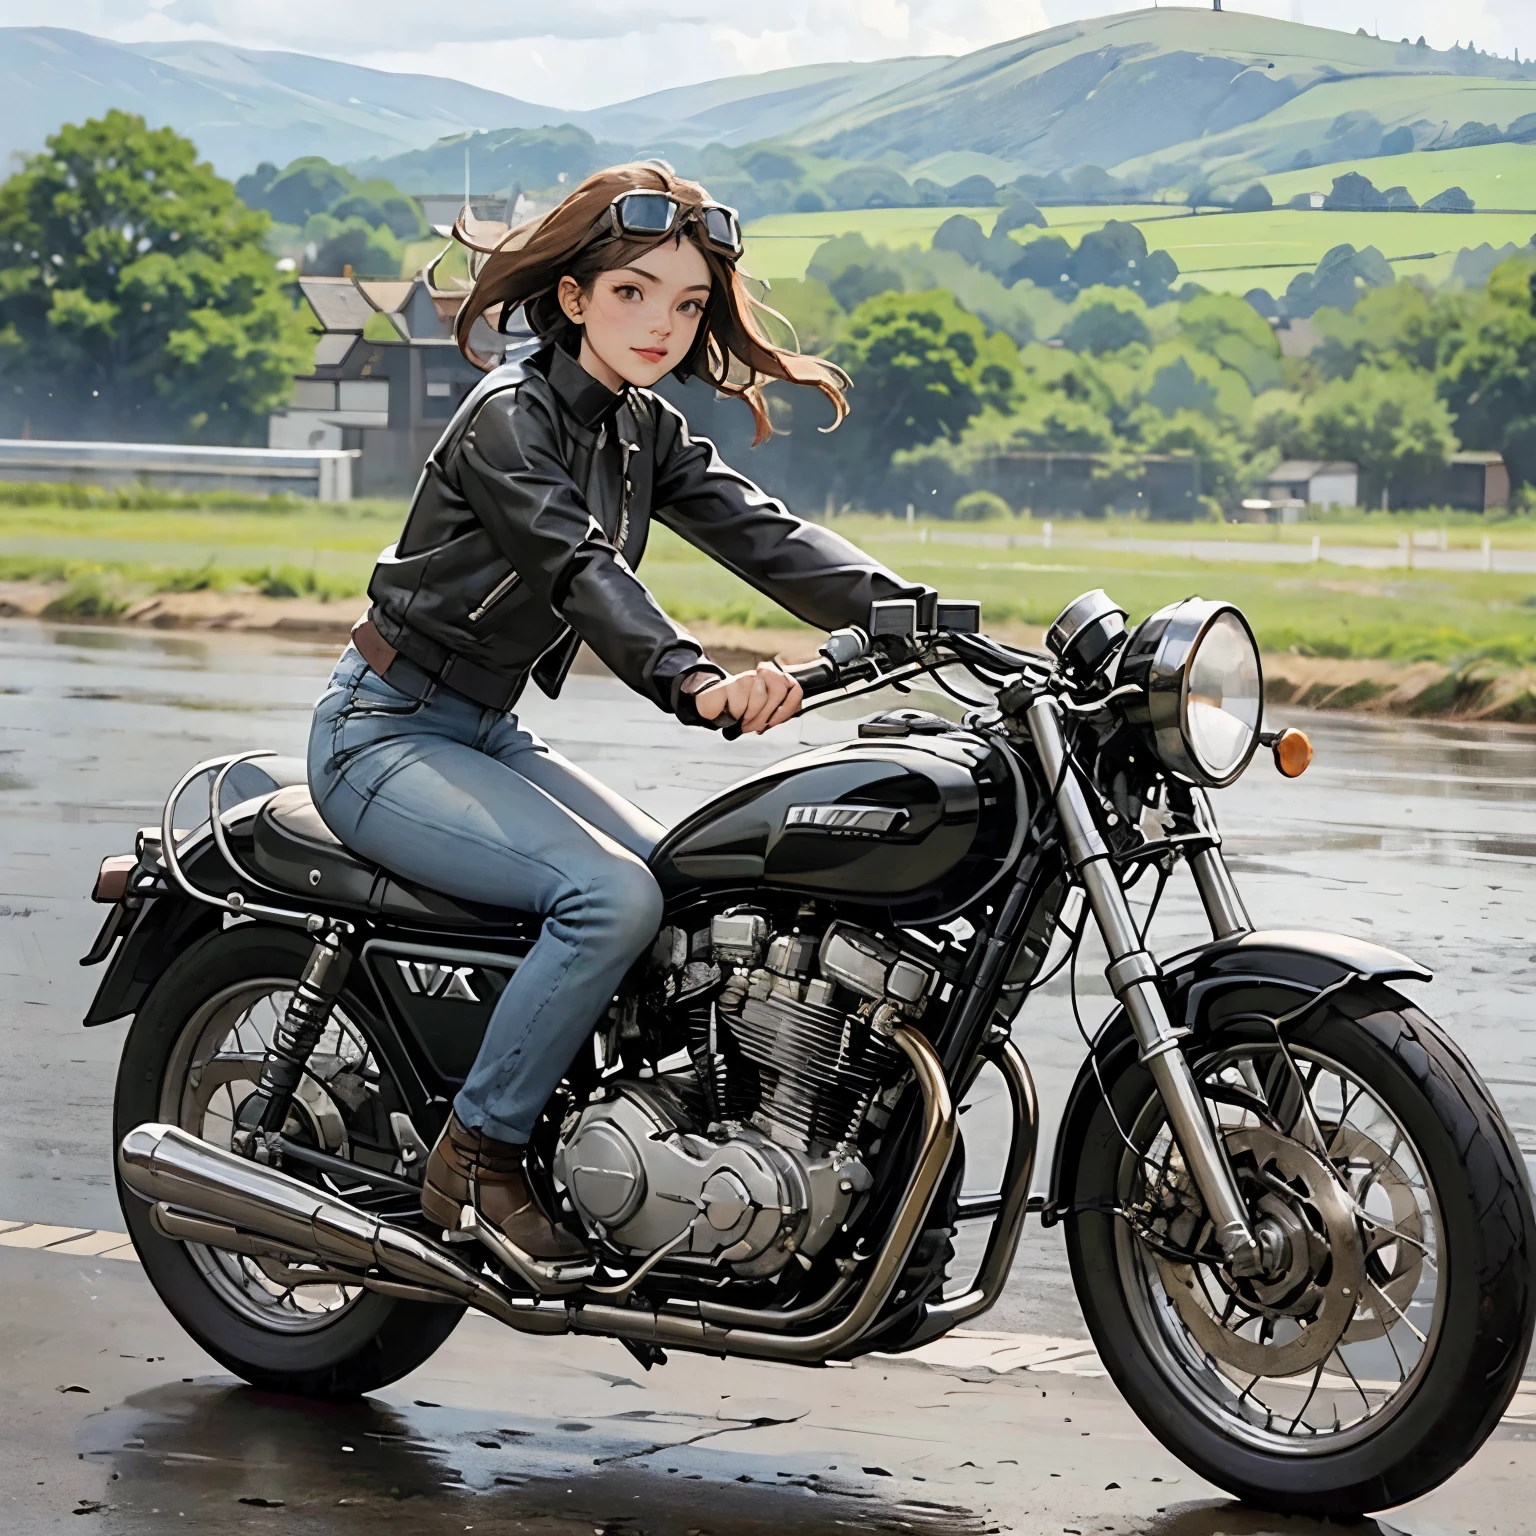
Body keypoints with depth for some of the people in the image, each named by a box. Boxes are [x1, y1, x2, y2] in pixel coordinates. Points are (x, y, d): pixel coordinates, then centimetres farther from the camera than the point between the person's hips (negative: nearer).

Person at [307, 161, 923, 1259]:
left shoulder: (647, 431, 7)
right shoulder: (509, 416, -19)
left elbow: (761, 532, -6)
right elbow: (579, 565, -36)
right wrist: (697, 682, -53)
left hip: (487, 735, 9)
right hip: (386, 737, -9)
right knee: (614, 895, -26)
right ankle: (476, 1157, -15)